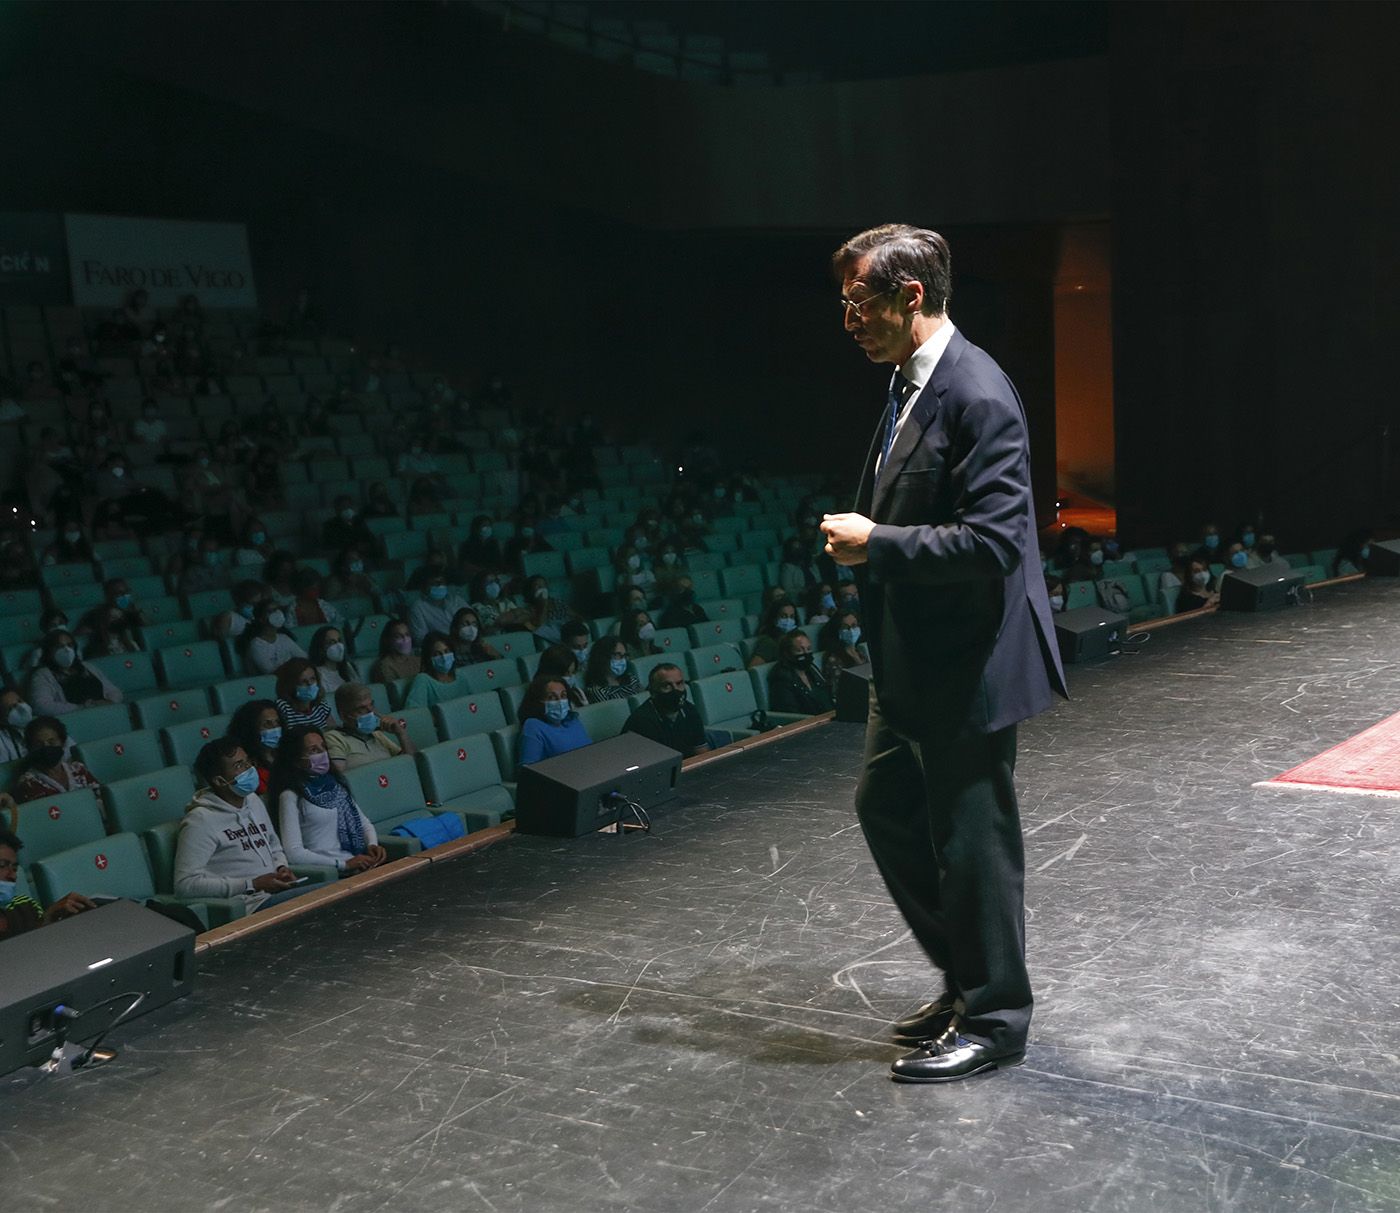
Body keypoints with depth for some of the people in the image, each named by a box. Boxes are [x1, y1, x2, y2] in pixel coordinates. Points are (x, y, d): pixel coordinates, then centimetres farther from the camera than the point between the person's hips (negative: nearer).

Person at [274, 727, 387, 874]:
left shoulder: (335, 782, 18)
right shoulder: (291, 796, -3)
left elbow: (363, 821, 22)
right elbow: (294, 853, -11)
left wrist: (373, 844, 1)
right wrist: (344, 864, -16)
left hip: (361, 865, 7)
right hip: (327, 871, -7)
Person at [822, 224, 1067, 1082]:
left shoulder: (976, 395, -21)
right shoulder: (910, 385, 11)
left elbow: (991, 542, -26)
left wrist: (876, 544, -20)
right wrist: (867, 536, 8)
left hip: (968, 664, -10)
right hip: (912, 659, 11)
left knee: (972, 835, 3)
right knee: (887, 809, 18)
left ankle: (994, 1017, 22)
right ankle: (967, 978, 35)